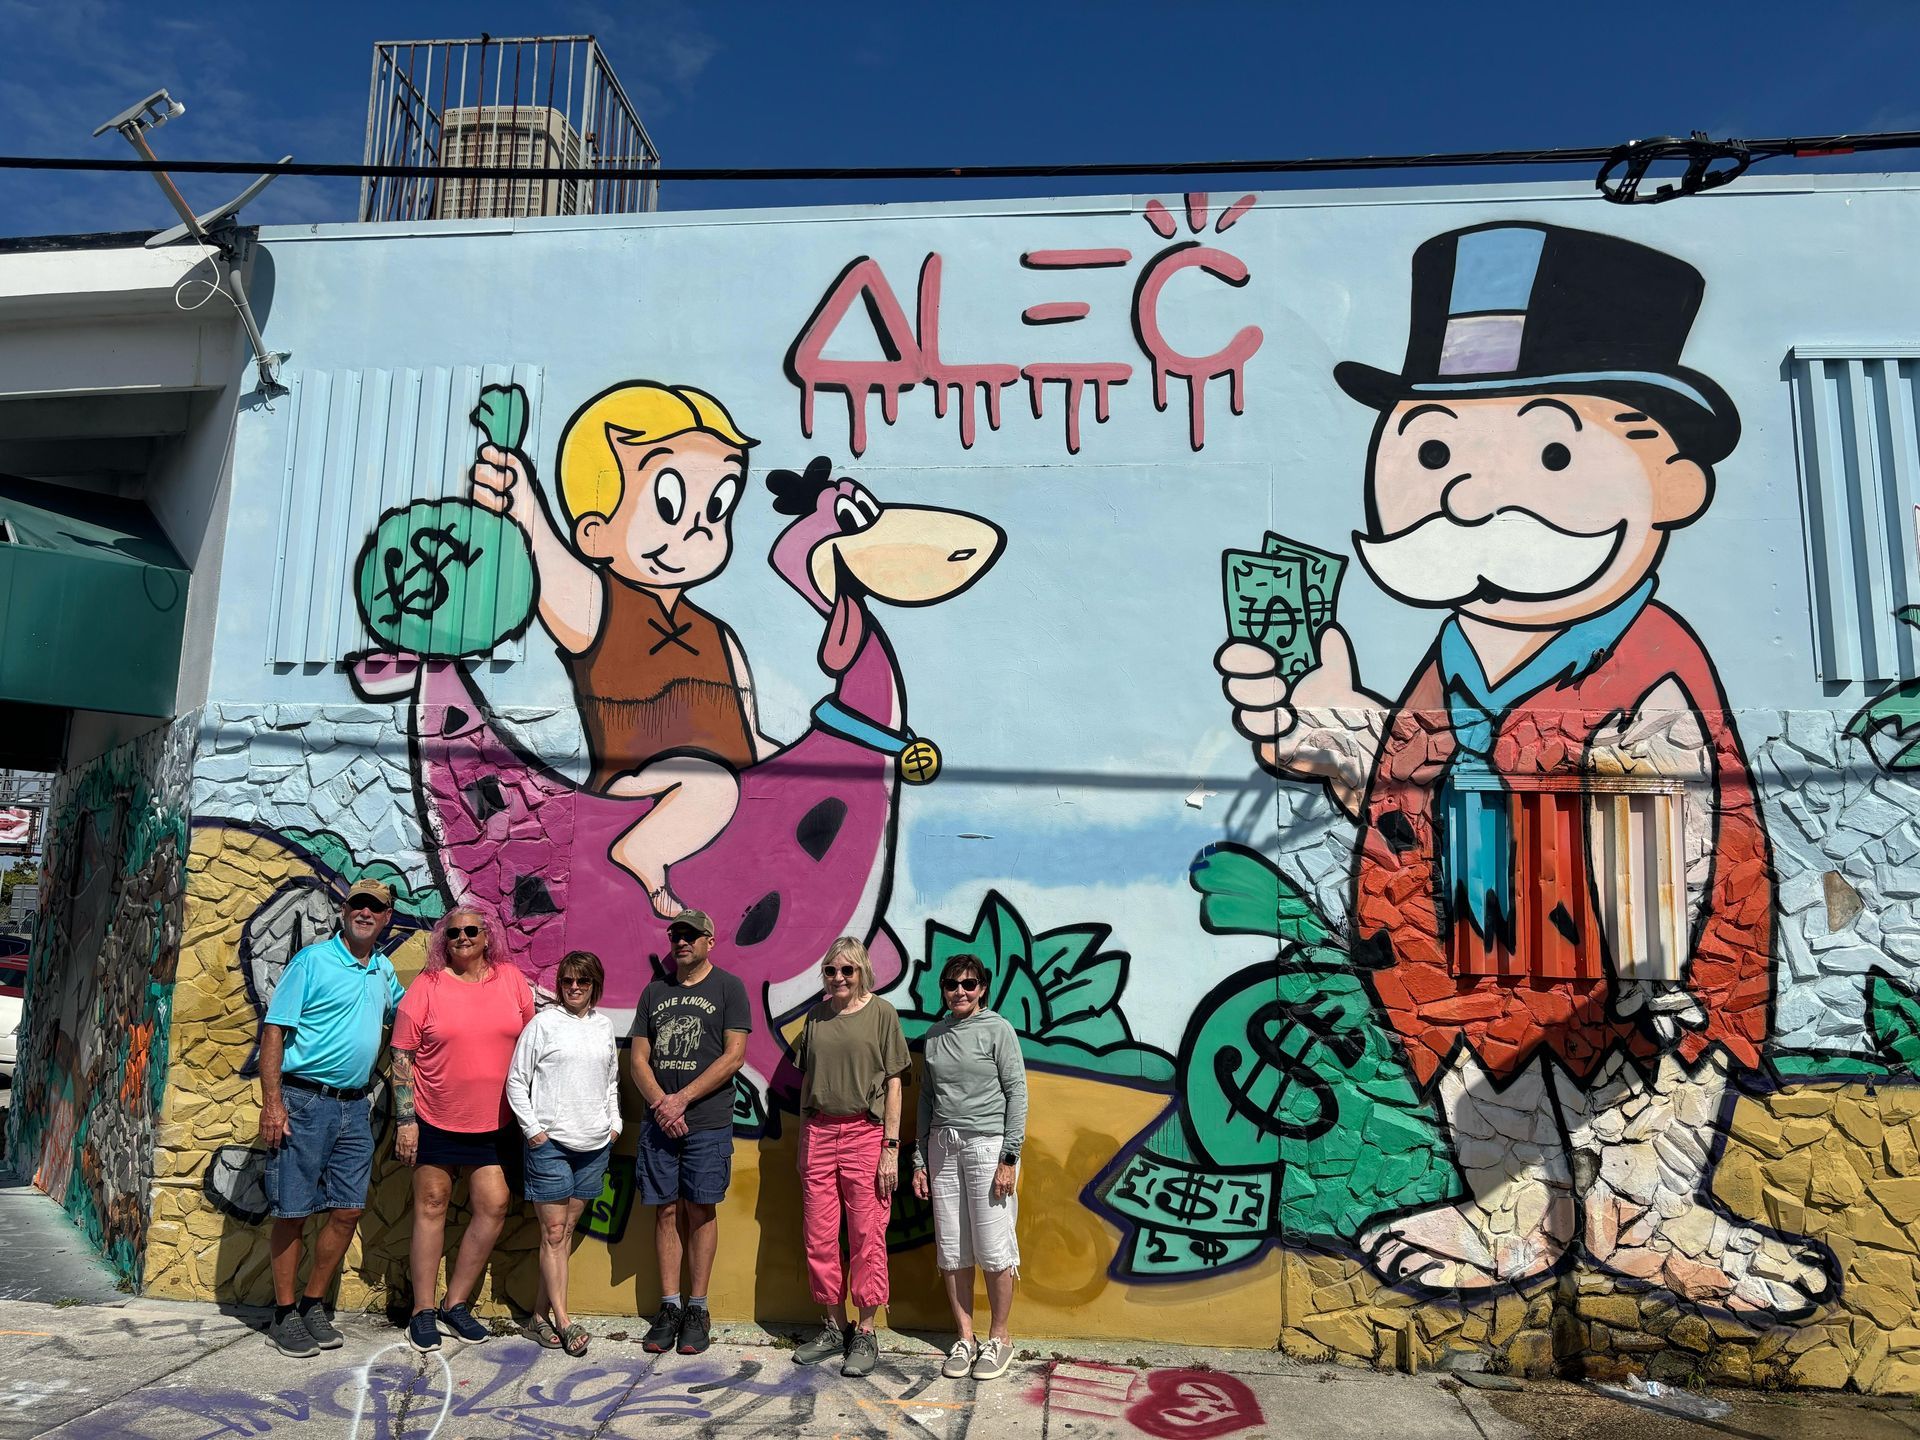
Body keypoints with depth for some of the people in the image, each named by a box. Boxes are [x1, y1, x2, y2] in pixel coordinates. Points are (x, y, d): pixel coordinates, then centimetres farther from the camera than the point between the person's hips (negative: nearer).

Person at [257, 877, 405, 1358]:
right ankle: (284, 1316, 15)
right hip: (303, 1101, -6)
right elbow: (274, 1031, -10)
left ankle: (313, 1306, 22)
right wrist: (272, 1101, -17)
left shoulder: (384, 971, 12)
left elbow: (403, 1017, 31)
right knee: (292, 1212, 2)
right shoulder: (312, 960, -6)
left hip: (354, 1106, 6)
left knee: (348, 1211, 6)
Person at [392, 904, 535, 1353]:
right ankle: (423, 1311, 19)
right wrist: (406, 1121, -8)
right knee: (431, 1206, 6)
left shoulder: (511, 979, 1)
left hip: (492, 1123, 3)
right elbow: (402, 1056, -4)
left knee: (494, 1206, 1)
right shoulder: (427, 986, -6)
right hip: (434, 1120, -2)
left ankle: (455, 1304, 17)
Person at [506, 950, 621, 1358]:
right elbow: (516, 1081, -3)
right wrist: (532, 1129, -7)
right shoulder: (543, 1023, -4)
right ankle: (562, 1320, 5)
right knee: (553, 1232, -1)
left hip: (595, 1143, 5)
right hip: (550, 1142, -4)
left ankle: (541, 1313, 18)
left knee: (567, 1229, 9)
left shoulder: (603, 1025, 10)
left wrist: (614, 1124, 11)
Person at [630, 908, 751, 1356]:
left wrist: (681, 1099, -11)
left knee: (700, 1210, 2)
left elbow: (733, 1056, -6)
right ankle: (669, 1308, 15)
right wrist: (660, 1103, -8)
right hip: (658, 1121, 3)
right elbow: (639, 1059, 9)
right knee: (666, 1210, 6)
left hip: (708, 1122, -3)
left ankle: (697, 1310, 12)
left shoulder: (728, 987, 0)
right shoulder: (654, 992, 12)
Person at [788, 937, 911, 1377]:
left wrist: (891, 1148, -7)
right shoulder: (816, 1017, 10)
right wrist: (803, 1142, 12)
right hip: (820, 1133, 4)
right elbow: (806, 1083, 14)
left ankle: (866, 1334, 14)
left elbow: (893, 1084, -3)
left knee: (867, 1238, 1)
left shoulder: (881, 1013, -1)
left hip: (866, 1134, -4)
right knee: (819, 1238, 7)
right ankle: (834, 1328, 23)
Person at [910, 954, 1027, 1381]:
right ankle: (965, 1338, 20)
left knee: (993, 1249, -1)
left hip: (987, 1144, -5)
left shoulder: (998, 1029, -3)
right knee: (951, 1250, 7)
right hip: (943, 1146, 5)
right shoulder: (934, 1035, 11)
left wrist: (1009, 1158, -10)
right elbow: (927, 1099, 15)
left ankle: (1000, 1337, 16)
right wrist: (919, 1159, 12)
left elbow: (1016, 1093, -5)